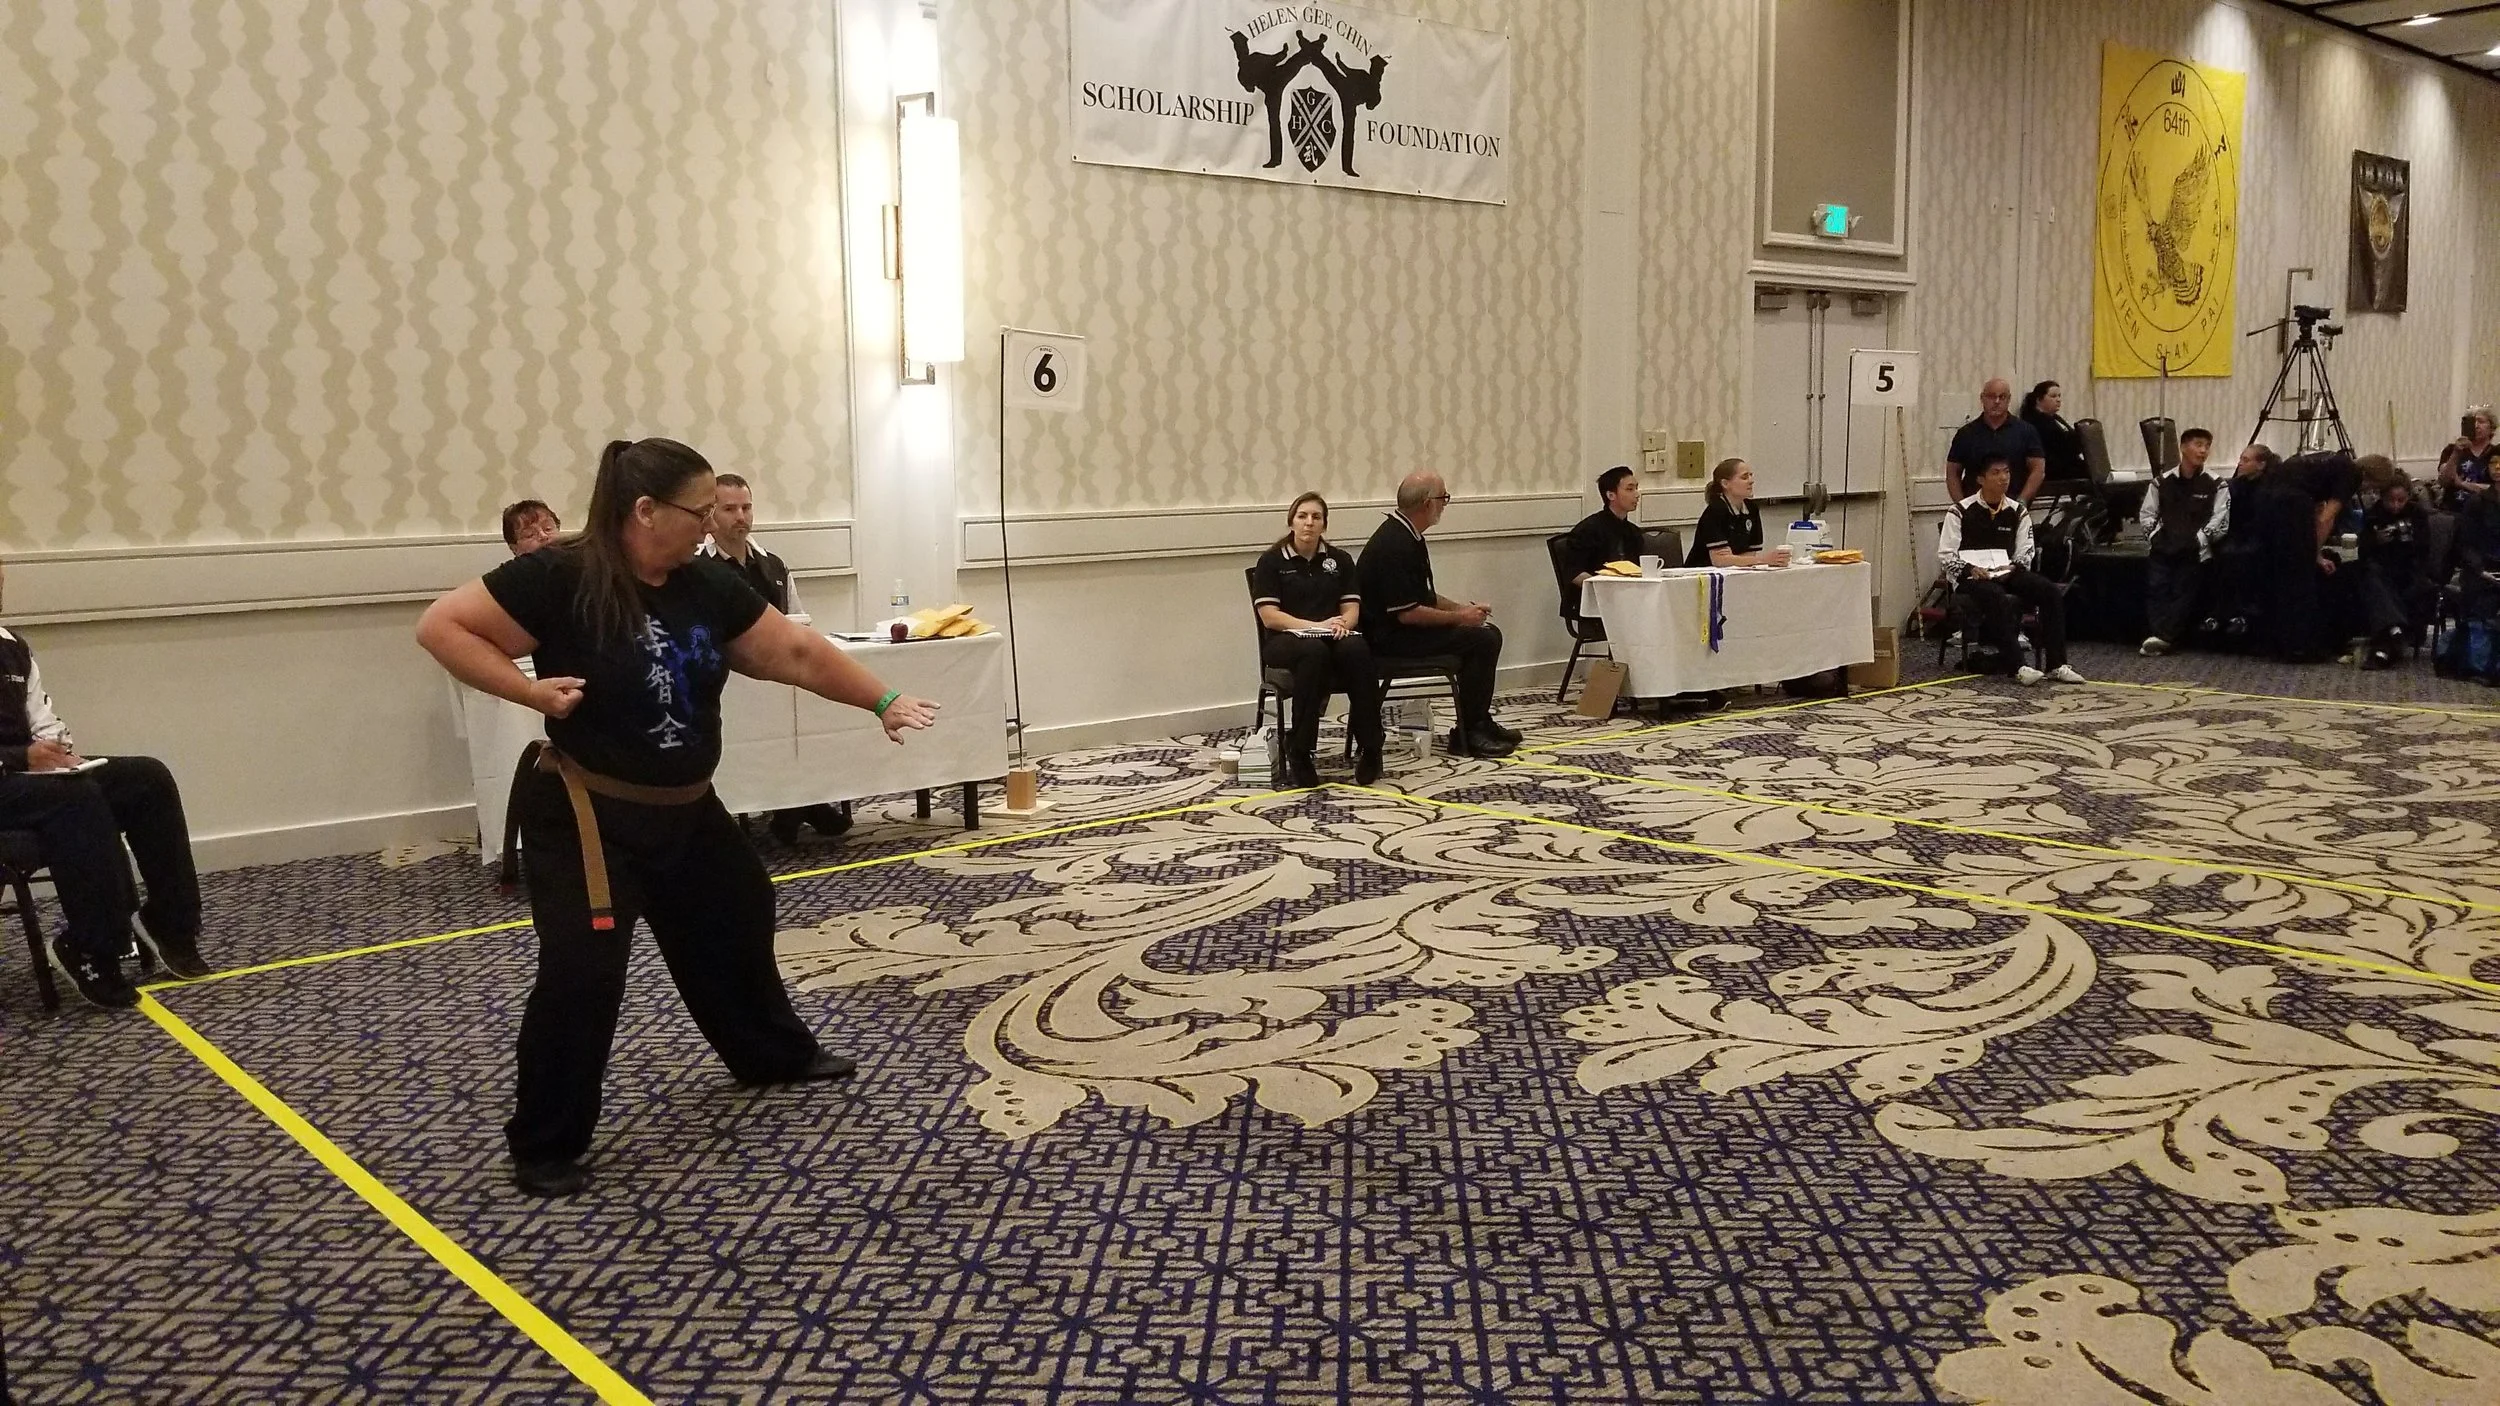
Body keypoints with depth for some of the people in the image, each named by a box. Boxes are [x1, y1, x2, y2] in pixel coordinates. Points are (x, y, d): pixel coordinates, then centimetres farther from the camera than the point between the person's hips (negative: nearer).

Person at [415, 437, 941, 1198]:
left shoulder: (707, 585, -3)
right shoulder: (558, 578, -20)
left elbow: (797, 652, 3)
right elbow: (442, 626, -15)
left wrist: (882, 701, 3)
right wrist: (530, 690, -24)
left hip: (684, 808, 7)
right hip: (586, 814, -7)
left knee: (736, 920, 21)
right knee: (582, 969, -11)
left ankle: (775, 1052, 46)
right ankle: (545, 1146, 7)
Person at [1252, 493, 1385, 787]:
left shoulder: (1339, 559, 13)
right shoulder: (1271, 561, 3)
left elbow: (1352, 609, 6)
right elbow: (1269, 617, -7)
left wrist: (1342, 624, -18)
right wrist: (1317, 626, -19)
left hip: (1333, 638, 3)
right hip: (1286, 640, -3)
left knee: (1356, 648, -35)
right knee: (1314, 651, -40)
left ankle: (1368, 747, -28)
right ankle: (1300, 752, -32)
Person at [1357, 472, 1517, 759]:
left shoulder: (1407, 535, 12)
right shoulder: (1395, 544, -22)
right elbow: (1407, 613, -25)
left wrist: (1461, 607, 8)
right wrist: (1459, 617, -13)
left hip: (1401, 629, 11)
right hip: (1390, 637, -11)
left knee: (1489, 633, 8)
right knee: (1482, 640, -17)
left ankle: (1480, 722, 13)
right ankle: (1466, 734, -10)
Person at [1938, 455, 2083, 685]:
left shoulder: (2018, 512, 10)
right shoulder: (1961, 511, -3)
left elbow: (2026, 552, 10)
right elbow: (1945, 554, -4)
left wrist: (2012, 567, -11)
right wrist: (1970, 569, -19)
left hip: (2007, 573, 5)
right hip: (1971, 577, -5)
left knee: (2051, 592, -18)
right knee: (1996, 597, -38)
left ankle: (2057, 665, -19)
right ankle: (2018, 666, -39)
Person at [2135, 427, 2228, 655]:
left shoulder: (2215, 485, 6)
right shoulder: (2162, 482, 13)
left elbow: (2220, 519, -1)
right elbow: (2146, 513, 14)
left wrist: (2199, 539, -8)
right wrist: (2155, 535, 1)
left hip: (2195, 551, -2)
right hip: (2163, 548, 2)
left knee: (2184, 589, -15)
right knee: (2156, 587, -14)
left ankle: (2164, 636, -22)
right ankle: (2157, 635, -21)